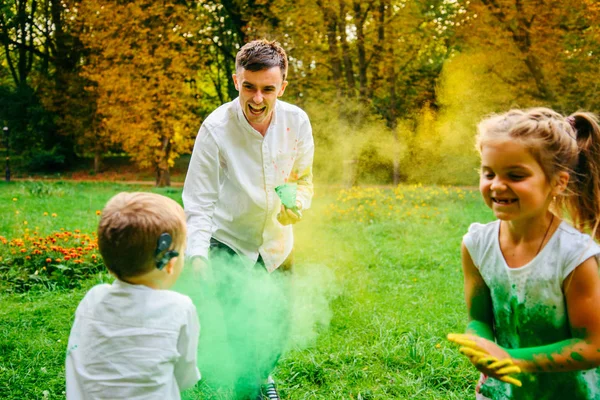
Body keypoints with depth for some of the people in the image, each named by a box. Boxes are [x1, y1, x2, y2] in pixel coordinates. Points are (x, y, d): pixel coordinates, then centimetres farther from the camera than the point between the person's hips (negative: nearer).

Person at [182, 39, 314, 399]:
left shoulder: (297, 122, -13)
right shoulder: (215, 128, -23)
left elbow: (304, 178, 3)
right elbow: (198, 203, -19)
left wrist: (297, 204, -18)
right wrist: (198, 254, -31)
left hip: (276, 243, 4)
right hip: (228, 241, -3)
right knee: (234, 326, -12)